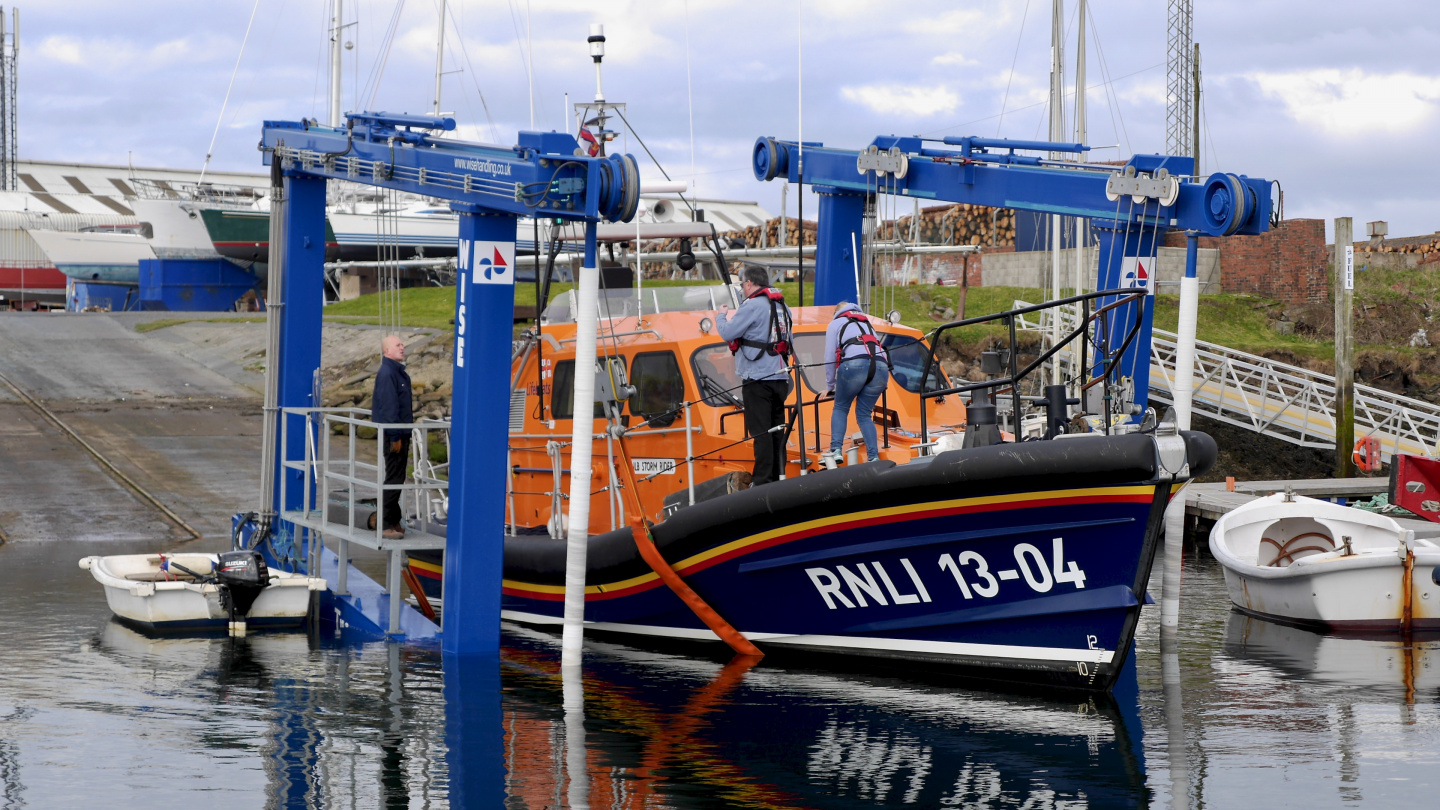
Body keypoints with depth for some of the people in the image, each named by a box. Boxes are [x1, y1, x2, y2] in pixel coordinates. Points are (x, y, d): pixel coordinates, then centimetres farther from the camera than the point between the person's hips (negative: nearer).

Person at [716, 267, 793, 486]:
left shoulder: (752, 306, -10)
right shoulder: (781, 307, 15)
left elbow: (728, 332, -12)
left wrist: (720, 317, 8)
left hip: (757, 378, -8)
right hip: (780, 377, 8)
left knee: (760, 431, -7)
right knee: (777, 429, 12)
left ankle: (762, 480, -9)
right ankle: (779, 477, 14)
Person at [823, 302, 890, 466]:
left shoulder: (836, 323, 24)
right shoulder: (867, 324, 38)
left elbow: (830, 356, 19)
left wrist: (830, 384, 31)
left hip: (854, 364, -4)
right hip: (881, 366, 4)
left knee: (840, 408, 13)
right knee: (864, 414, 13)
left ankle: (836, 451, -6)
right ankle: (874, 457, -3)